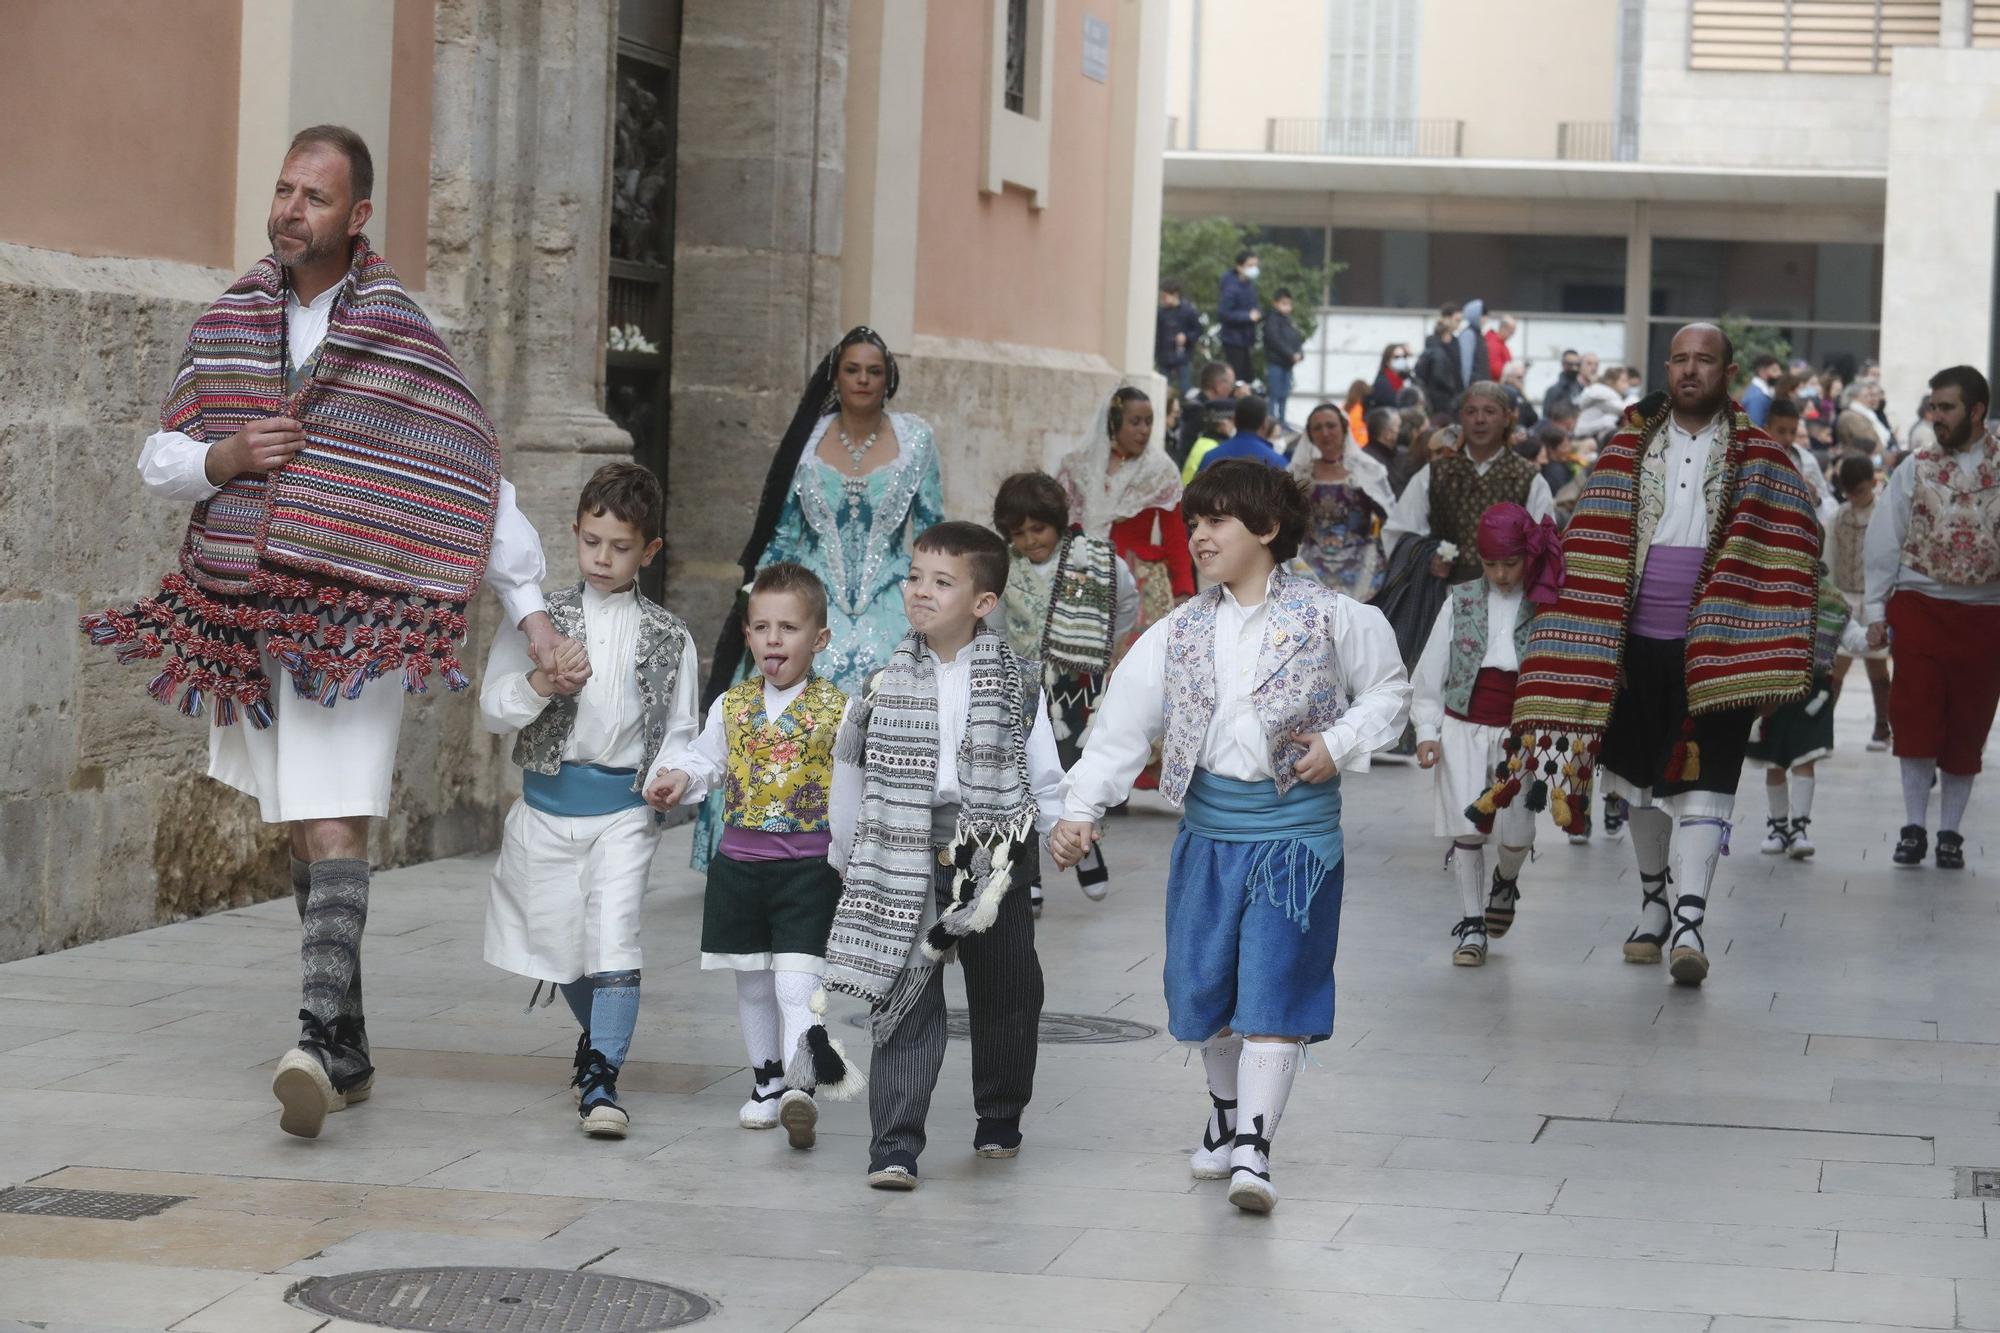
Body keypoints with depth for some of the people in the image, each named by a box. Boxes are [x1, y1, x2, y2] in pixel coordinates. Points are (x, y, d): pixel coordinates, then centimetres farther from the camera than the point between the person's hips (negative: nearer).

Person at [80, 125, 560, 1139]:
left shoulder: (401, 336, -2)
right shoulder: (227, 324, 11)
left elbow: (476, 481, -4)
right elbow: (158, 463, 15)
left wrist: (531, 611, -9)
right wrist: (221, 458, -7)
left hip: (356, 619, -5)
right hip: (247, 618, 5)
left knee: (334, 831, -17)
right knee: (304, 835, 11)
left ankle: (318, 1041, -28)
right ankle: (348, 1058, 19)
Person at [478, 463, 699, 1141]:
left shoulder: (668, 637, 5)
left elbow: (679, 730, 7)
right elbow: (493, 707, -2)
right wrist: (543, 683, -21)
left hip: (626, 809, -2)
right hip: (547, 805, 2)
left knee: (613, 934, -16)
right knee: (556, 934, 11)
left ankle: (600, 1078, -16)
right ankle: (600, 1033, 38)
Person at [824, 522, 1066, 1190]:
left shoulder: (1014, 682, -1)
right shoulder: (887, 681, 2)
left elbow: (1044, 776, 4)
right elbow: (850, 768, 12)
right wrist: (848, 855, 15)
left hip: (992, 857, 0)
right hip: (906, 860, 0)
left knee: (1006, 997, 14)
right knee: (906, 1003, -5)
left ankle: (1000, 1121, 34)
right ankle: (894, 1147, -6)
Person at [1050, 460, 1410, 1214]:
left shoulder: (1332, 619, -4)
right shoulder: (1178, 634, 4)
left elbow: (1389, 692, 7)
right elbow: (1121, 726, 1)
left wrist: (1341, 744, -9)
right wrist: (1080, 809, -7)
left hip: (1296, 827, -4)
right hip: (1208, 826, 4)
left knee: (1273, 992, -8)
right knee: (1206, 986, 13)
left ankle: (1252, 1150, -9)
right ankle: (1226, 1112, 36)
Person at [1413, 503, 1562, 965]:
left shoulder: (1545, 606, -1)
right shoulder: (1461, 601, 5)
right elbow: (1430, 671, 7)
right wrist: (1427, 731, 0)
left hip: (1519, 734, -1)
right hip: (1463, 728, 1)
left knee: (1517, 832, -5)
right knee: (1467, 826, -9)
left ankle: (1505, 883, 30)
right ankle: (1471, 923, 5)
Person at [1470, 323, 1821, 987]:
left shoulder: (1760, 457, 2)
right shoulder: (1628, 448, 8)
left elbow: (1787, 552, -1)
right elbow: (1594, 545, 6)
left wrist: (1772, 660, -10)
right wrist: (1586, 641, -2)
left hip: (1715, 645, -3)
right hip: (1637, 640, 3)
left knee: (1703, 778, -10)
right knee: (1646, 777, 12)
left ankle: (1689, 920, -16)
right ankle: (1652, 904, 27)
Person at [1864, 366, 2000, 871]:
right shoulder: (1915, 469, 5)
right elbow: (1884, 541, 5)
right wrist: (1877, 610, 1)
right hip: (1919, 606, 0)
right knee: (1916, 715, -7)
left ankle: (1950, 831, 15)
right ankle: (1914, 825, 1)